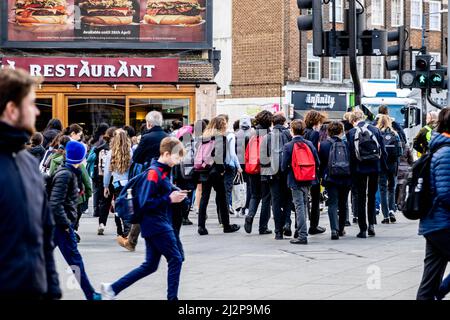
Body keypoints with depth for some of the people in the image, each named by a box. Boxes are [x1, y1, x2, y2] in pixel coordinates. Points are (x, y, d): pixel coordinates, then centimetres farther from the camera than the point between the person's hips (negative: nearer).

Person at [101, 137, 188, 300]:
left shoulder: (163, 171, 12)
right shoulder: (154, 173, -17)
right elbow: (145, 203, -21)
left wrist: (175, 193, 5)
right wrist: (169, 199, -20)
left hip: (161, 223, 10)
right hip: (156, 224, -10)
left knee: (150, 265, 13)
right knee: (175, 259, -3)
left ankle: (112, 288, 15)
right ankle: (172, 297, 5)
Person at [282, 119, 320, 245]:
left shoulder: (288, 146, -13)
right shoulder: (309, 144, -1)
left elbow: (284, 166, -11)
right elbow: (317, 163, 1)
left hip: (295, 180, -4)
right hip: (308, 180, 4)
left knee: (299, 207, -3)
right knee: (304, 204, 18)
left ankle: (302, 235, -7)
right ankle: (300, 231, 29)